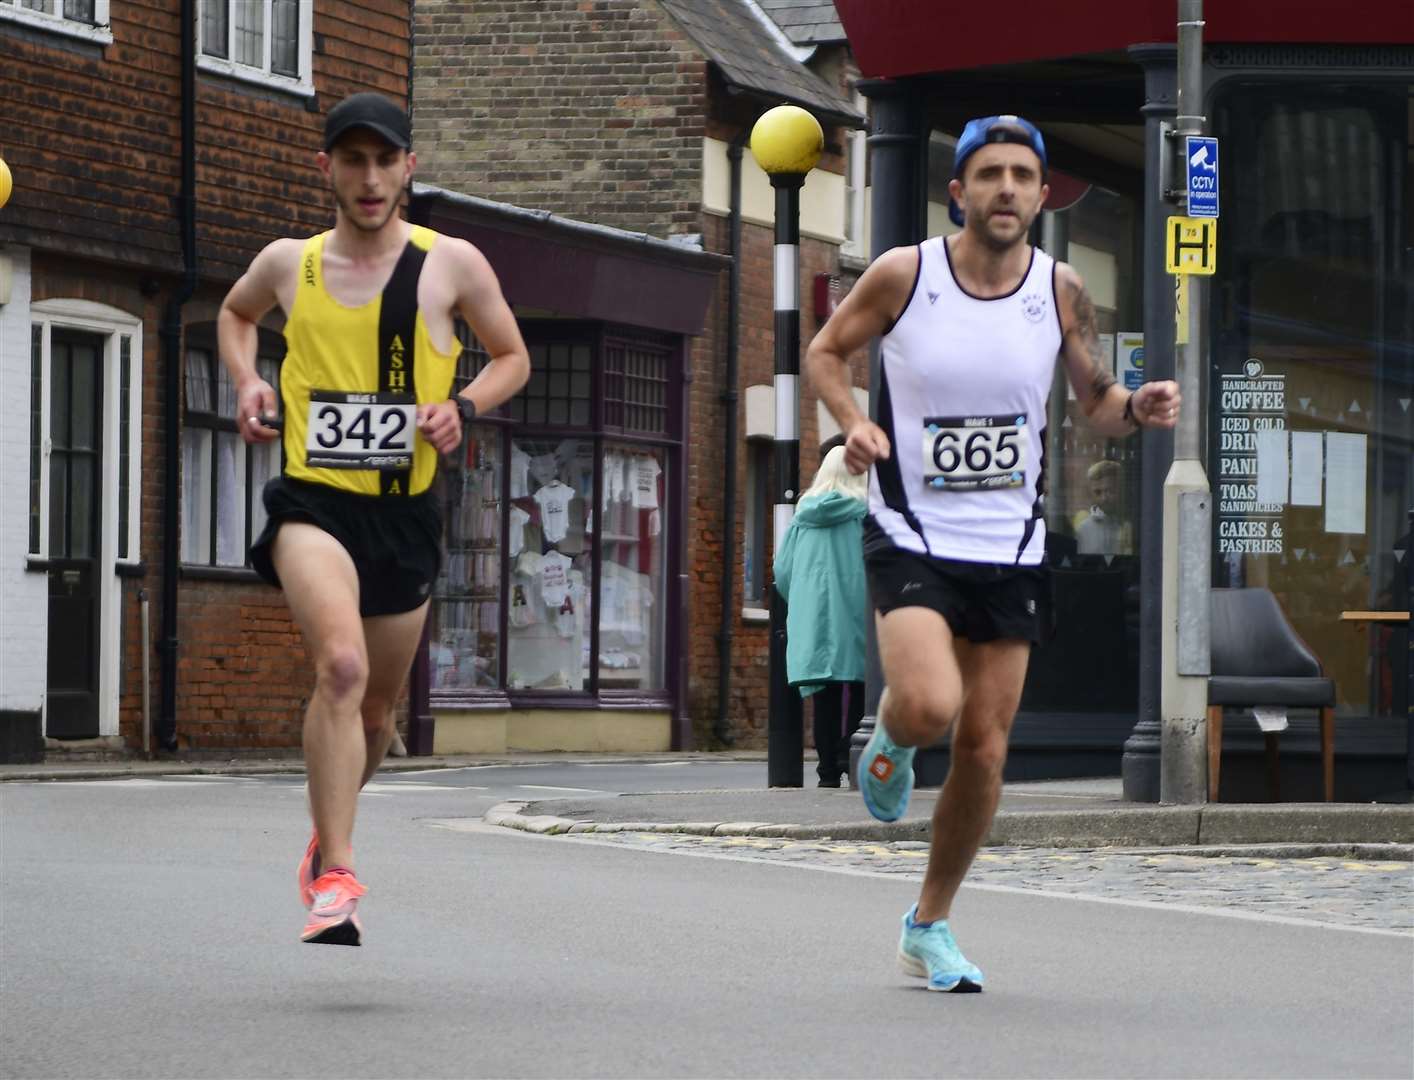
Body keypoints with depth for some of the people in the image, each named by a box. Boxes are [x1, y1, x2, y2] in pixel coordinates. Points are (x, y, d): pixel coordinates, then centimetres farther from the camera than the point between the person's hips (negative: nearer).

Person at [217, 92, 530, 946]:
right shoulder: (289, 265, 4)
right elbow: (235, 315, 26)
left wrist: (462, 407, -6)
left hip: (406, 511, 2)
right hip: (313, 499, -2)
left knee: (376, 710, 15)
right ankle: (336, 878, -28)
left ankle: (328, 832, 46)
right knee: (342, 665, -28)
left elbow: (513, 357, 13)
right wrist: (248, 382, 7)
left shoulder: (451, 265, 1)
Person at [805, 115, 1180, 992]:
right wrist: (853, 422, -12)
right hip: (912, 540, -3)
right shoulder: (904, 275, -8)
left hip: (1011, 549, 3)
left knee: (985, 748, 4)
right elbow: (826, 351, 7)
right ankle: (891, 741, 13)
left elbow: (1097, 400, 9)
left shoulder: (1062, 291, -2)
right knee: (929, 706, -26)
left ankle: (930, 926, 23)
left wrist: (1136, 410, -14)